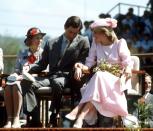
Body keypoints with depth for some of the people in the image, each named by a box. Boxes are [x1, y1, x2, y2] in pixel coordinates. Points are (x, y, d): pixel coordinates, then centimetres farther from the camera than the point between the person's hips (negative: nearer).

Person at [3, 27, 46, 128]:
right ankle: (9, 119, -40)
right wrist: (15, 75, -4)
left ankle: (16, 119, -43)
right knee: (8, 85, -32)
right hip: (21, 78, 4)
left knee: (16, 85, -36)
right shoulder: (22, 53, 22)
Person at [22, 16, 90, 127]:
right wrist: (29, 69, -1)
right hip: (51, 76, 4)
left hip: (68, 77, -4)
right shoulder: (51, 43, 21)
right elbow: (42, 64, 19)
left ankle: (53, 119, -34)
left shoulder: (83, 42, 12)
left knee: (57, 83, -40)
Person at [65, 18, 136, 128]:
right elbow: (89, 65, 6)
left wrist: (127, 70, -27)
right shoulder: (96, 44, 12)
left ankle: (79, 115, -44)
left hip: (117, 81, -3)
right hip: (100, 80, 3)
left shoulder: (120, 44, 1)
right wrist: (81, 67, -17)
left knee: (99, 77, -35)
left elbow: (128, 64, -3)